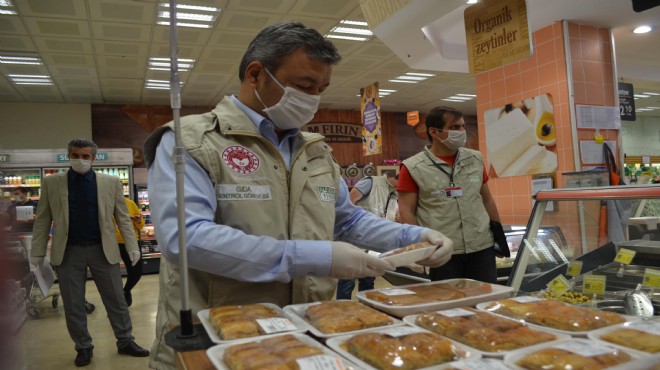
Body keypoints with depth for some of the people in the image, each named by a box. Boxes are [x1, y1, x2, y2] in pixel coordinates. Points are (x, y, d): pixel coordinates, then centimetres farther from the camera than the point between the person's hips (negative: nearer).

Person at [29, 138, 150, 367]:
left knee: (116, 300, 8)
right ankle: (83, 347, 26)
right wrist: (37, 253, 0)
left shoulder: (111, 183, 1)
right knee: (73, 305, 9)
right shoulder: (51, 183, 3)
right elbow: (43, 220, 4)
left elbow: (123, 218, 2)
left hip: (103, 250, 0)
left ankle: (125, 342, 23)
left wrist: (132, 247, -4)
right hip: (68, 252, 0)